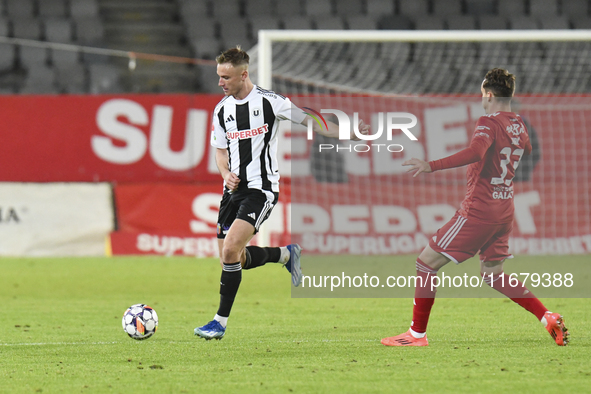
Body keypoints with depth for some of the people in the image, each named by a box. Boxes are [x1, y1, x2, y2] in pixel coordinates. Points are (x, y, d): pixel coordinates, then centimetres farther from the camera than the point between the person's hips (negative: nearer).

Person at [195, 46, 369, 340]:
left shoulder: (269, 101, -8)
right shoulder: (222, 109, 8)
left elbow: (307, 120, 0)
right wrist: (226, 174, -3)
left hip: (261, 188, -7)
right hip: (234, 188, 7)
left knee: (231, 248, -21)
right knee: (232, 259, 5)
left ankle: (220, 321, -14)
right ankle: (286, 255, 33)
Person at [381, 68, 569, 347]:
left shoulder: (489, 122, -14)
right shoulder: (519, 125, 10)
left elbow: (475, 152, -34)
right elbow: (527, 151, 32)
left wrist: (431, 166, -39)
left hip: (479, 209, -8)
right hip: (504, 210, 8)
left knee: (426, 261, 0)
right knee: (492, 274, 19)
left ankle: (417, 334, 1)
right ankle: (549, 318, 7)